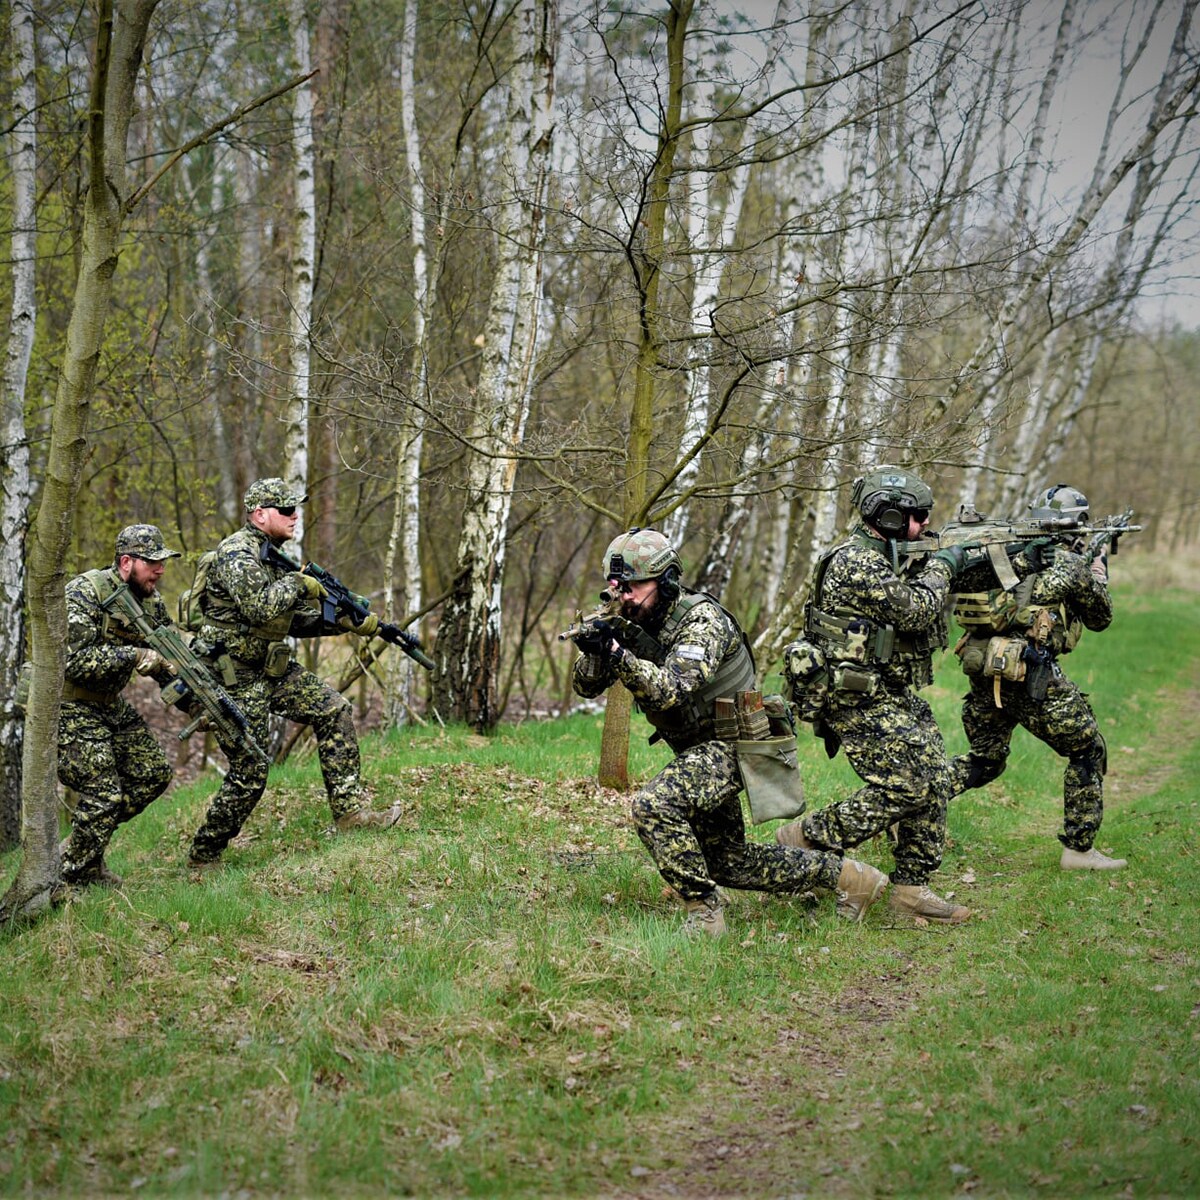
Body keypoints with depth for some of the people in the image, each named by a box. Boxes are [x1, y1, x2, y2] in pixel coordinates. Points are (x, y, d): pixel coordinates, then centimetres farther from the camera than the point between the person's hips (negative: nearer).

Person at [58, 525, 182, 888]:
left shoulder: (149, 599, 2)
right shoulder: (84, 594, -23)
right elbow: (75, 661, -31)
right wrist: (135, 656, -34)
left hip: (111, 705, 9)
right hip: (68, 708, -9)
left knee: (153, 773, 6)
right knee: (104, 795, -13)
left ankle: (80, 845, 18)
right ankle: (71, 877, 6)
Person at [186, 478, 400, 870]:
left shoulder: (272, 557, 12)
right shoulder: (237, 554, -18)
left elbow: (293, 620, 16)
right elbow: (260, 609, -33)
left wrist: (346, 622, 6)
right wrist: (298, 583, -18)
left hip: (270, 669, 9)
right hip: (236, 679, -9)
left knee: (333, 709, 2)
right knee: (248, 775, -4)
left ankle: (349, 811, 4)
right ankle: (203, 856, 12)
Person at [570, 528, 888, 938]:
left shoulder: (702, 621, -21)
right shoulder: (634, 623, 1)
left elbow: (672, 689, -35)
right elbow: (586, 685, -4)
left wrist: (617, 654, -45)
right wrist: (595, 650, -26)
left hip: (728, 746, -9)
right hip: (697, 751, 9)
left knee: (654, 804, -31)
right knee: (727, 862, 17)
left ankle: (703, 913, -18)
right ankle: (845, 876, 29)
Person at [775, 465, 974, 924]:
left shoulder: (889, 556, 14)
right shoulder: (856, 562, -18)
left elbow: (926, 609, 22)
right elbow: (914, 611, -20)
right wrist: (941, 567, -4)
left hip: (898, 696, 10)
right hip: (862, 701, -10)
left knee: (934, 783, 6)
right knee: (904, 788, -13)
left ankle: (911, 887, 11)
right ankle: (807, 838, 0)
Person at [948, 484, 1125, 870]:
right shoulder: (1073, 565, -3)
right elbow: (1100, 618, 12)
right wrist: (1099, 572, 27)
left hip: (983, 667, 6)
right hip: (1031, 677, -6)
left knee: (984, 761, 21)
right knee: (1088, 751, 12)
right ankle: (1079, 849, 13)